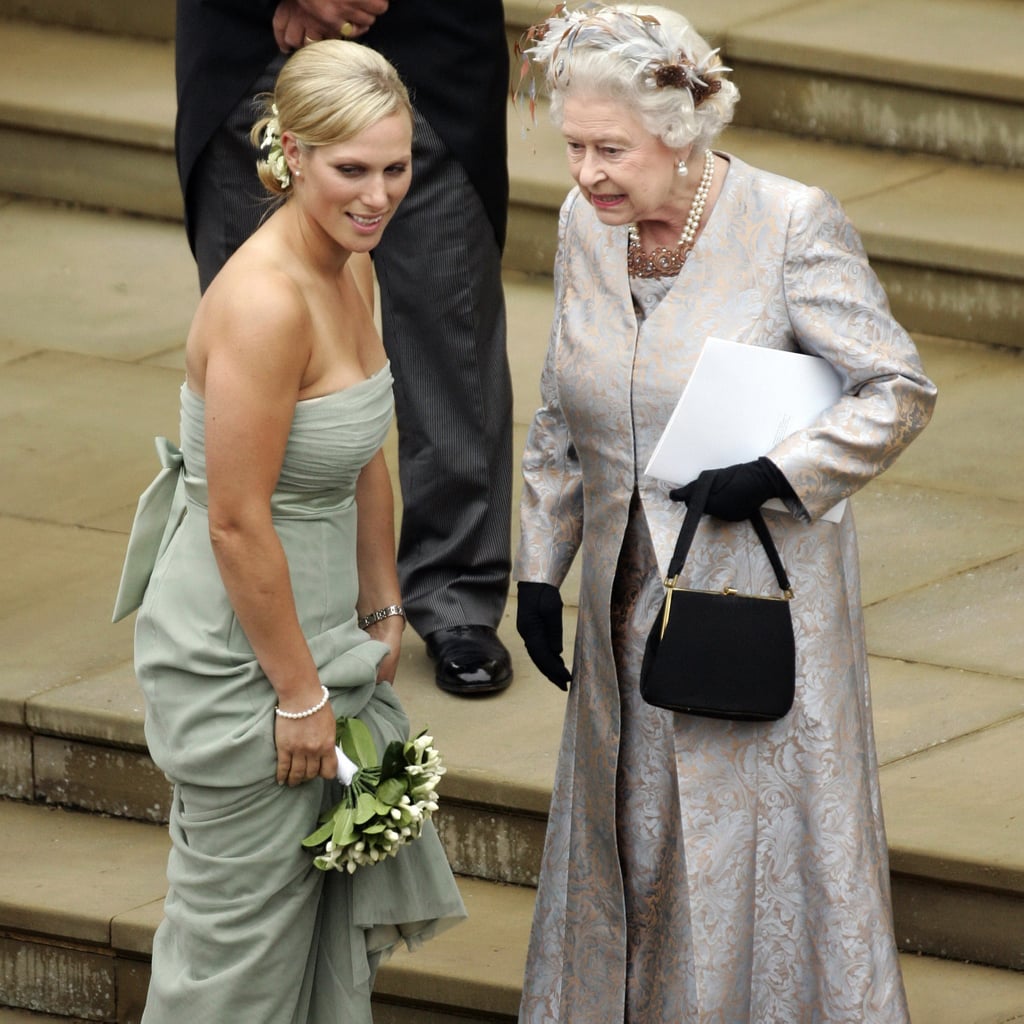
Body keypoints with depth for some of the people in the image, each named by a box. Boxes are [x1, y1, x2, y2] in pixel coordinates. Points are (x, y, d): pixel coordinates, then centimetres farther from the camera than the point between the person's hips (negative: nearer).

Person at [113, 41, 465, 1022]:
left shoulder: (350, 269, 2)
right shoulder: (265, 299, -27)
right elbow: (238, 523, -25)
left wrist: (383, 610, 16)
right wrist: (299, 693, -19)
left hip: (317, 626, 9)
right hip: (238, 647, -9)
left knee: (340, 891, 18)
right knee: (246, 920, 5)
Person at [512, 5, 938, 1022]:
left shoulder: (791, 225, -17)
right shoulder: (585, 224, 1)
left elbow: (898, 391, -12)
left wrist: (774, 477, -22)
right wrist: (539, 569, 10)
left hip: (760, 586, -6)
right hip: (629, 594, 6)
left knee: (766, 842, 1)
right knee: (627, 835, 16)